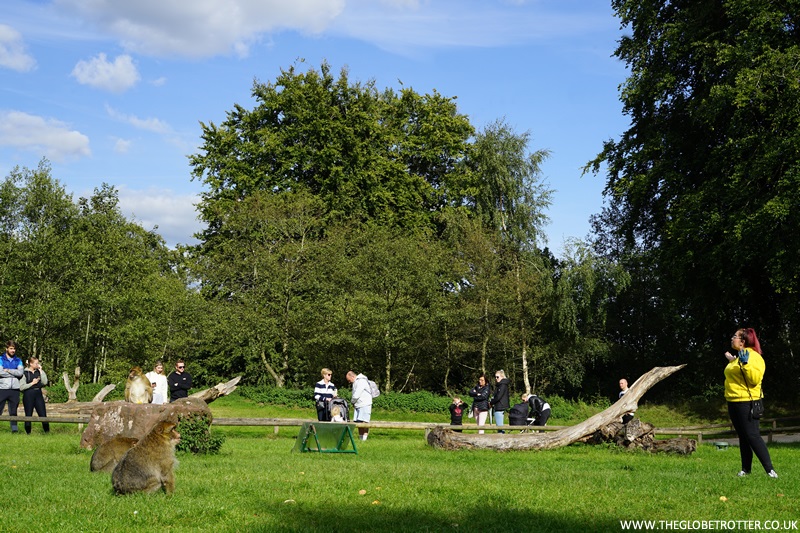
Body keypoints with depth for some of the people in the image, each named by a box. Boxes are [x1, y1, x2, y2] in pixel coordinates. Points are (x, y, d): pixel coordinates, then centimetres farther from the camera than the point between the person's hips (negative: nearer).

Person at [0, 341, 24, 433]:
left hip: (15, 389, 2)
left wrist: (8, 370, -5)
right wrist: (14, 374, -4)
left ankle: (14, 428, 9)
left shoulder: (18, 361, 14)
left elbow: (20, 373, -3)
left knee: (13, 410, 7)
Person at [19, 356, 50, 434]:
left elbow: (45, 382, -4)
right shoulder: (25, 373, -4)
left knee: (43, 414, -1)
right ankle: (28, 433, 14)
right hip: (28, 395, -3)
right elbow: (21, 387, -8)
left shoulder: (38, 372, 9)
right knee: (28, 415, 4)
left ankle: (47, 431, 3)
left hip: (38, 394, 3)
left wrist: (41, 370, -5)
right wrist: (32, 383, -12)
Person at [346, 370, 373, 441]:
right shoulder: (355, 382, 20)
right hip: (358, 405, 9)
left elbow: (356, 395, -15)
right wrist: (354, 403, 6)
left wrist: (353, 402, 1)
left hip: (365, 405, -9)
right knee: (358, 422, 5)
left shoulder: (361, 381, -12)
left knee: (364, 422, -12)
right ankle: (360, 437, 8)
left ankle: (364, 437, -12)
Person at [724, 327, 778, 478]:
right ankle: (745, 469, 17)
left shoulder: (753, 356, -11)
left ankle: (770, 470, -10)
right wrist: (731, 362, 24)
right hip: (733, 402, 9)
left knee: (752, 436, -12)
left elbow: (755, 378, -22)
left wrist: (745, 364, -30)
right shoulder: (737, 356, 16)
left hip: (746, 402, -9)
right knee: (743, 437, 12)